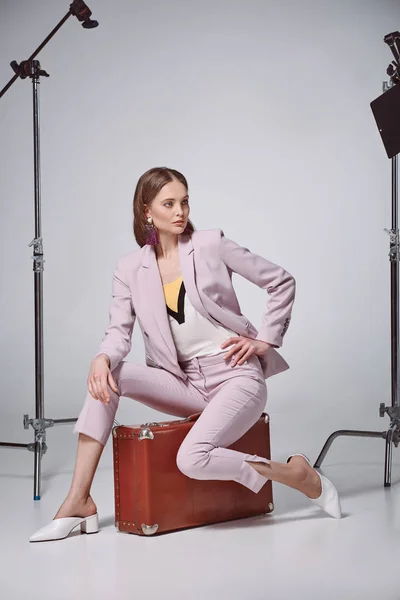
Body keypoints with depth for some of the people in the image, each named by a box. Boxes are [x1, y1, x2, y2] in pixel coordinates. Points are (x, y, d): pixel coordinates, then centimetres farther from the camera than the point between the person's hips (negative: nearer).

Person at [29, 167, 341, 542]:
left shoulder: (211, 245, -3)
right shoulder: (130, 268, 4)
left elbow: (282, 282, 3)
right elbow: (119, 331, -4)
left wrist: (266, 340, -3)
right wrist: (102, 358, -25)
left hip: (236, 377, -4)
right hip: (184, 383, 4)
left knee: (192, 459, -28)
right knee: (106, 375, -19)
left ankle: (299, 475, -6)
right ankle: (78, 501, -15)